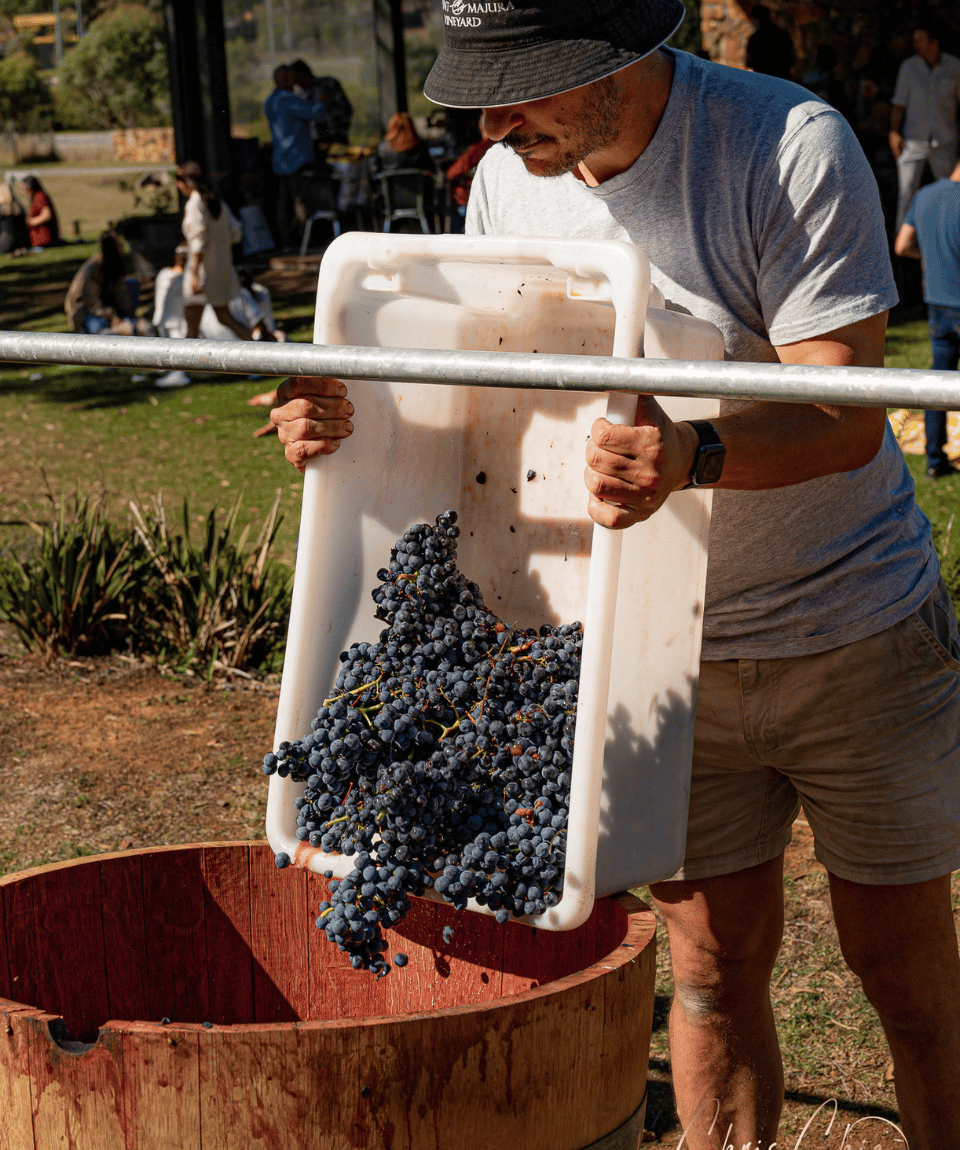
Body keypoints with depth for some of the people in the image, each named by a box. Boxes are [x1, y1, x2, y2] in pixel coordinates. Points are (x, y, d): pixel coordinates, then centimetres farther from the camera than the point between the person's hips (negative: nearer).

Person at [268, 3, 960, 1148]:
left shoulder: (792, 144, -20)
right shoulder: (506, 182, -4)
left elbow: (846, 414, -24)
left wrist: (693, 458, -44)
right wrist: (344, 417, -16)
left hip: (853, 631, -3)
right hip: (665, 644, 4)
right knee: (713, 960, 9)